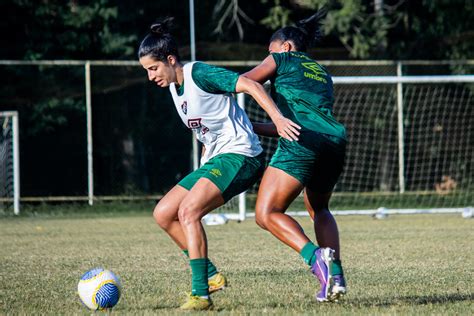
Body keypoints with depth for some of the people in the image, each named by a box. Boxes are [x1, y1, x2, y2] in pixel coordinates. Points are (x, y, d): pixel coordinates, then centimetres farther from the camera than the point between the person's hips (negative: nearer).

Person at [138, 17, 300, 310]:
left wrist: (278, 118, -34)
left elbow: (250, 85, -22)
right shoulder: (174, 86, 13)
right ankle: (211, 275, 10)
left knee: (188, 211, -25)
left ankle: (201, 294, -25)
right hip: (213, 160, 10)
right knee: (163, 214, 5)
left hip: (239, 155, -10)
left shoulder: (199, 74, -14)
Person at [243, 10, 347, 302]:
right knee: (319, 209, 29)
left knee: (267, 214, -6)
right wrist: (252, 127, 34)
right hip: (335, 140, 7)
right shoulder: (323, 74, 32)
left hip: (302, 144, -7)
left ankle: (315, 256, -28)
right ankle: (336, 273, 9)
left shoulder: (282, 59, 16)